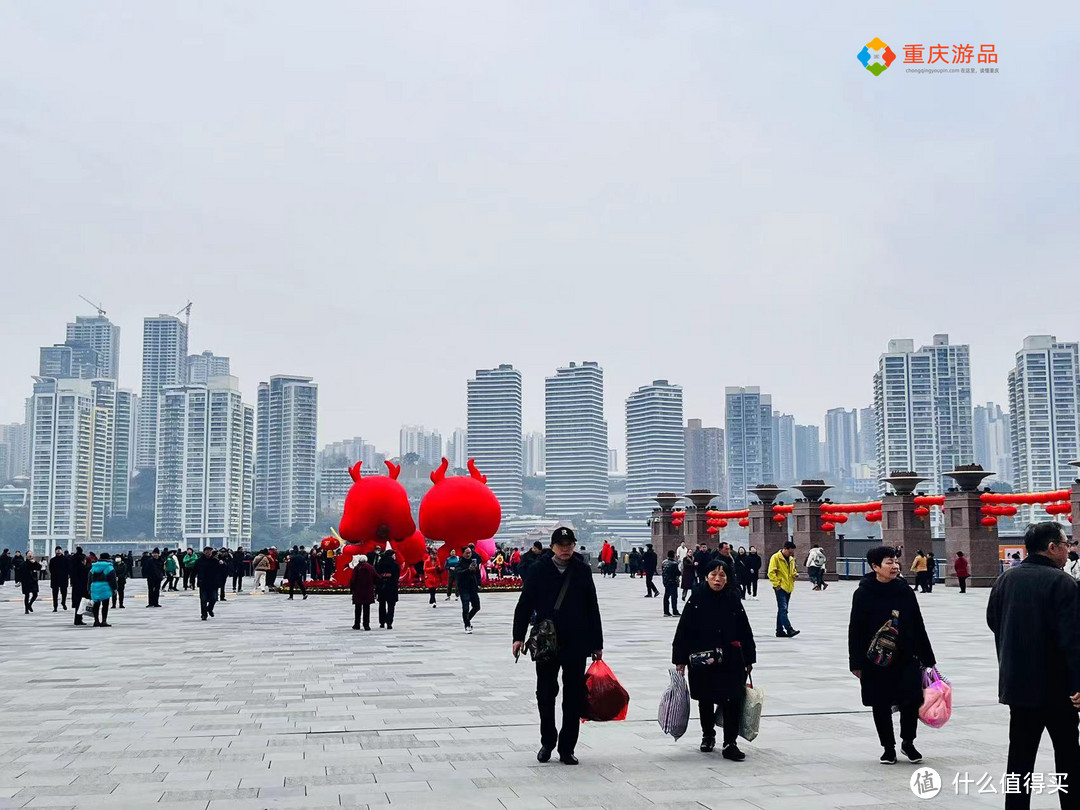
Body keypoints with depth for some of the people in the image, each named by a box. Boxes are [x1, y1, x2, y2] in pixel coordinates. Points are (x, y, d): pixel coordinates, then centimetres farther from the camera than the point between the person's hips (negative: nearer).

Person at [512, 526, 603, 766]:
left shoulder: (582, 571, 3)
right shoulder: (540, 570, 0)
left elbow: (592, 609, 8)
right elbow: (524, 604, 1)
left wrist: (597, 644, 7)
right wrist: (519, 636, -9)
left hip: (577, 644, 1)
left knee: (574, 697, 4)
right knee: (545, 695, 8)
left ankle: (567, 748, 14)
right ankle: (547, 742, 25)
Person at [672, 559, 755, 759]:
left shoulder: (734, 601, -1)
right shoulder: (696, 601, -5)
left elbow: (745, 632, 5)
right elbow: (683, 631, -3)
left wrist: (749, 659, 7)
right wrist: (680, 660, -5)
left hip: (731, 661, 0)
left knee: (732, 700, -6)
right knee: (705, 700, 14)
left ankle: (730, 744, 3)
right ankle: (708, 735, 36)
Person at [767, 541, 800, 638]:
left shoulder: (791, 559, 14)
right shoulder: (776, 557, -9)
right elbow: (771, 573, -13)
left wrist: (795, 574, 5)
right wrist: (776, 584, -17)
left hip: (788, 588, 8)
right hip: (780, 588, -8)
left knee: (782, 609, 11)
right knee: (783, 609, -14)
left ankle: (780, 631, 16)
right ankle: (789, 629, -22)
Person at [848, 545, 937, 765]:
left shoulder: (905, 592, 2)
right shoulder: (863, 594, -5)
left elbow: (918, 627, 8)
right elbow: (855, 631, -3)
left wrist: (928, 659, 10)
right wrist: (856, 663, -6)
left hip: (906, 658, 2)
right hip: (876, 662, -1)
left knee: (912, 699, -8)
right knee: (881, 706, 6)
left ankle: (908, 743, 17)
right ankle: (888, 748, 24)